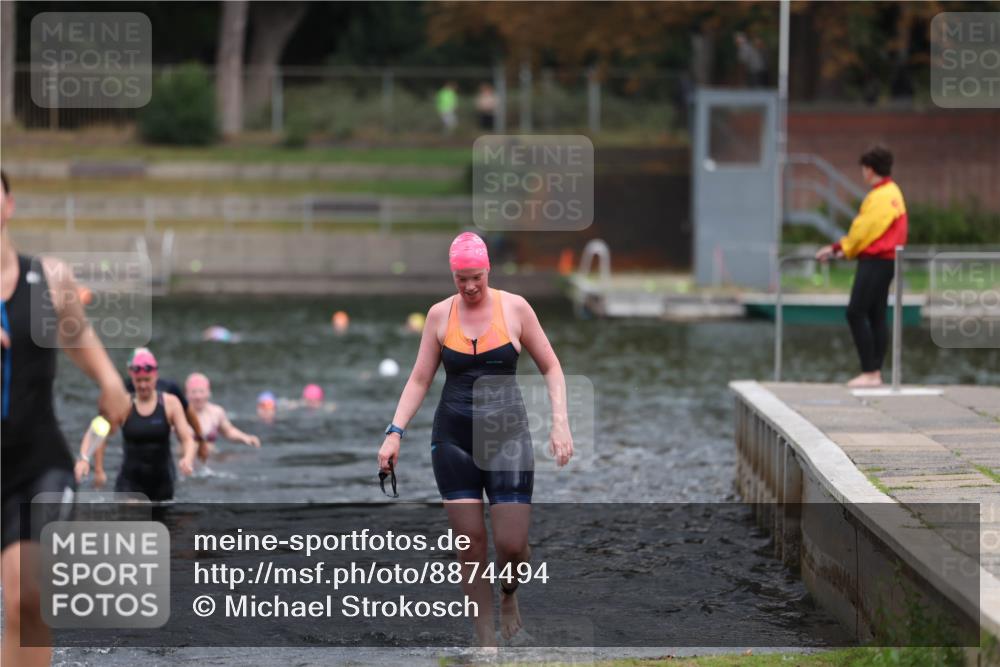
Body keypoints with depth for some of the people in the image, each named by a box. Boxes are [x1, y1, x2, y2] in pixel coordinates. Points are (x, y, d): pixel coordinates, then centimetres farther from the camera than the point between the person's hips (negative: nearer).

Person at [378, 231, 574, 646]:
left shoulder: (514, 308, -1)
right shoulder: (440, 314, 3)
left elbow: (551, 368, 5)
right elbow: (419, 379, 8)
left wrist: (560, 422, -7)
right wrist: (395, 433, -2)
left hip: (507, 435, -1)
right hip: (453, 439, 1)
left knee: (512, 545, -8)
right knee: (470, 541, -3)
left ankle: (508, 595, 27)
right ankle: (486, 640, 5)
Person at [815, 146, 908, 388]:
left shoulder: (880, 196, -15)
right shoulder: (892, 192, 17)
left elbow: (863, 230, -13)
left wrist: (838, 249, 1)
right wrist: (841, 248, 14)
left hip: (875, 261, -10)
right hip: (885, 261, 10)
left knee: (856, 313, -11)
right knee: (876, 317, 10)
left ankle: (869, 373, -13)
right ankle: (875, 373, 10)